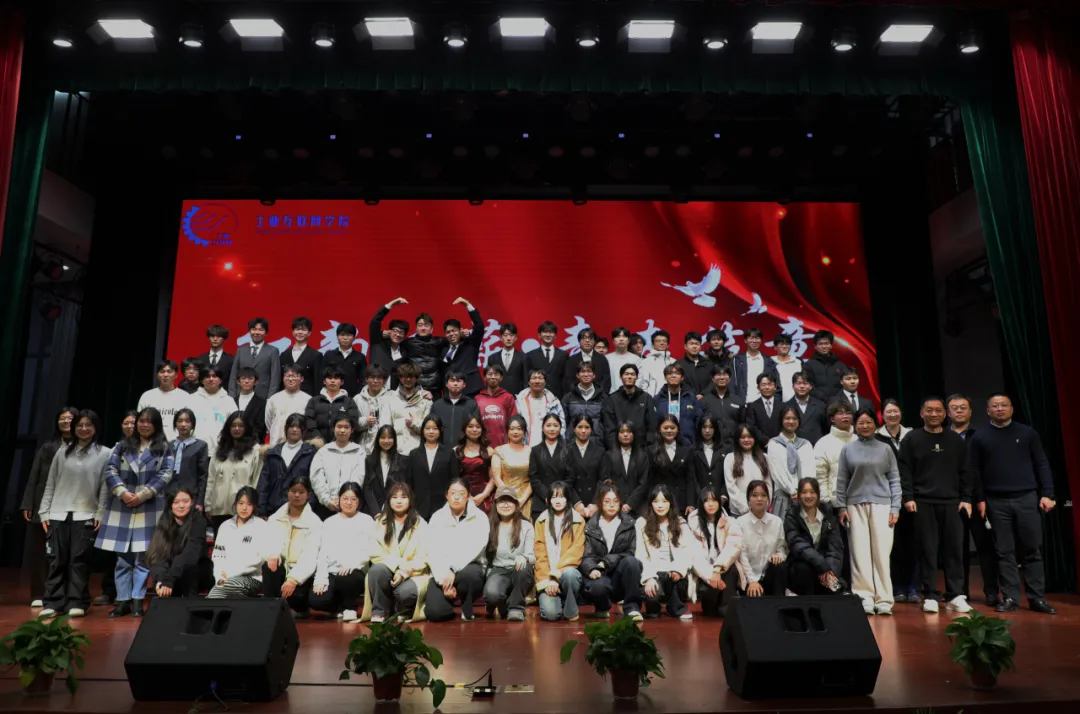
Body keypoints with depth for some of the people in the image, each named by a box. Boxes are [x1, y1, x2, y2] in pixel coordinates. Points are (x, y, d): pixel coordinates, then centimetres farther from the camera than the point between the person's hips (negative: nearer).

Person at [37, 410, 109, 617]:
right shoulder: (62, 452, 8)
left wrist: (100, 514, -8)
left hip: (85, 514, -3)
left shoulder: (104, 454, 0)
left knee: (79, 559, -1)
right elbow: (50, 484, 10)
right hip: (58, 513, 3)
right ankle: (54, 602, 8)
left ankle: (77, 602, 4)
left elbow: (105, 487, -3)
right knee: (57, 559, 3)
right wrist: (44, 512, 5)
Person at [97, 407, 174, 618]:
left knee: (142, 558, 0)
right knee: (123, 558, 6)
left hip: (149, 509, -2)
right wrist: (123, 493, -12)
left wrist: (142, 495, -12)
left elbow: (165, 475, -3)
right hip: (121, 508, 2)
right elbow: (110, 471, 3)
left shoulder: (164, 448, 6)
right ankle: (123, 600, 12)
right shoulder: (123, 446, 12)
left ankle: (137, 599, 7)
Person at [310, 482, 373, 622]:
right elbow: (323, 552, 8)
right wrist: (321, 578, -7)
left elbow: (369, 551, -1)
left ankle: (349, 607, -4)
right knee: (316, 600, -25)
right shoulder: (329, 522, 16)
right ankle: (339, 607, 10)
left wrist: (352, 563, -20)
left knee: (348, 578, -38)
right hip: (331, 572, 2)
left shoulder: (366, 520, 7)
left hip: (355, 572, -2)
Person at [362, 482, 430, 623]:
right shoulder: (380, 522, 7)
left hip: (413, 574, -2)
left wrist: (403, 573, -20)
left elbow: (422, 559, -5)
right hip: (389, 571, 2)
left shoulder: (420, 524, 1)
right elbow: (375, 554, -3)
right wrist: (398, 564, -18)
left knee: (405, 592, -34)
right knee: (376, 569, -32)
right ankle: (379, 611, -14)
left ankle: (402, 611, 2)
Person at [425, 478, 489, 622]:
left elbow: (475, 547, -14)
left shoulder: (479, 517, -2)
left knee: (470, 574, -38)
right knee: (435, 612, -21)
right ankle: (449, 599, 17)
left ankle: (467, 610, -5)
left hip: (468, 566, -1)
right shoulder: (437, 517, 4)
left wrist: (453, 570, -24)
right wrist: (443, 578, -15)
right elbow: (433, 551, -2)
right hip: (442, 571, 1)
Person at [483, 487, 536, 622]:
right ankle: (504, 605, 5)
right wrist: (486, 577, -6)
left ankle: (516, 607, -14)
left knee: (523, 566, -37)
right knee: (491, 593, -35)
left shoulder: (526, 526, 1)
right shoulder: (489, 527, 5)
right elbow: (483, 557, 9)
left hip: (520, 573, 0)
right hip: (498, 571, 0)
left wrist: (524, 557, -30)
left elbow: (532, 556, -7)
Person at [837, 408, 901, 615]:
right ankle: (864, 598, 5)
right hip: (856, 505, 0)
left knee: (882, 552, -1)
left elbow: (894, 479, 6)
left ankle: (883, 599, 6)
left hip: (881, 504, 0)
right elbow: (841, 480, 6)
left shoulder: (885, 449, 7)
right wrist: (842, 507, 0)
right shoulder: (847, 449, 7)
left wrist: (895, 507, -1)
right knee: (860, 553, 0)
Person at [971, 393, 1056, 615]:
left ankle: (1037, 598, 11)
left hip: (1026, 498, 0)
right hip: (996, 502, 0)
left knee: (1032, 550, 3)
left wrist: (1047, 494, -1)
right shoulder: (980, 437, 5)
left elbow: (1041, 464, 6)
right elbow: (975, 471, 5)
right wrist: (980, 499, 0)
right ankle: (1010, 598, 7)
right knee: (1005, 552, 3)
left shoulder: (1027, 433, 7)